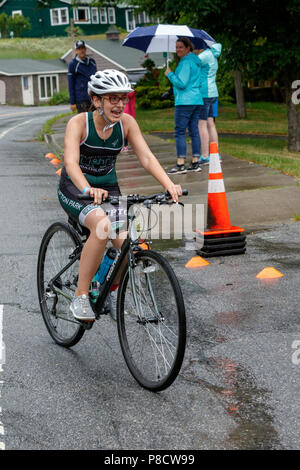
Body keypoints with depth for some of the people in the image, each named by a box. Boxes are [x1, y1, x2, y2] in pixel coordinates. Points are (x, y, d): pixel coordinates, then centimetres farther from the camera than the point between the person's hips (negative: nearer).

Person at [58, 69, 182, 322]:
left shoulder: (127, 123, -8)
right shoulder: (78, 123, -19)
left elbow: (147, 157, -15)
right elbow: (71, 162, -33)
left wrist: (169, 185, -33)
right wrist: (88, 190, -53)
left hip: (109, 188, 4)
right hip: (75, 189, -4)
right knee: (102, 226, -35)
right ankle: (80, 296, -23)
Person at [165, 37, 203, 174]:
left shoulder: (186, 62, -12)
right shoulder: (196, 61, 17)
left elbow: (181, 83, -17)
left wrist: (169, 74, -4)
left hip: (184, 101, -10)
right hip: (197, 100, 10)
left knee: (180, 132, -8)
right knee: (194, 131, 9)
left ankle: (180, 164, -12)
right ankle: (195, 163, 11)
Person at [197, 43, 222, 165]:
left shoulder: (207, 54, -12)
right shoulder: (212, 56, 17)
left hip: (203, 93, -10)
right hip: (212, 92, 10)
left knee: (202, 125, -8)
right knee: (210, 124, 12)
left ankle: (204, 157, -9)